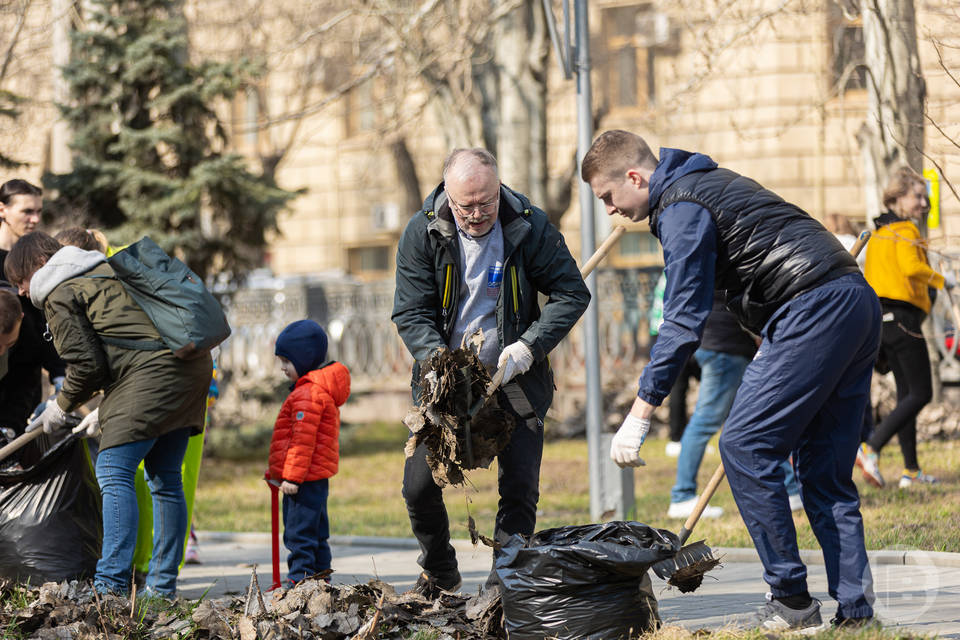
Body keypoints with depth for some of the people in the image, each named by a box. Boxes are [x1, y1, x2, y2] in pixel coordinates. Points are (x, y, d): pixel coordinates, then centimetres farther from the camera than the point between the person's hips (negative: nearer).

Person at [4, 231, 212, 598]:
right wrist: (106, 409, 30)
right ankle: (163, 586, 16)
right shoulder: (103, 272, 30)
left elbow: (86, 364, -5)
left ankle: (111, 584, -18)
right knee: (165, 479, 13)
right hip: (191, 368, 10)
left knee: (113, 473, -10)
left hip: (153, 373, -10)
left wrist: (61, 407, 12)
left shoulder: (60, 294, 2)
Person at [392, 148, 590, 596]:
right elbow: (410, 314, -8)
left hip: (514, 375, -1)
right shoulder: (422, 234, -10)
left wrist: (529, 347, -18)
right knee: (420, 485, -2)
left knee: (519, 488, -8)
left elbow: (572, 293, -5)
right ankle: (439, 572, 24)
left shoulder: (530, 227, -12)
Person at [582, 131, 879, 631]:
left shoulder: (680, 208, -6)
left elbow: (684, 321, -12)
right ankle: (855, 610, 3)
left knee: (745, 447, -6)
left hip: (813, 311, -10)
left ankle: (791, 599, -5)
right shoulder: (712, 181, 24)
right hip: (859, 303, 10)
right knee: (825, 471, 9)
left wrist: (640, 413, -12)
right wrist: (769, 341, 36)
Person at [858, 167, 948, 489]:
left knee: (907, 393, 13)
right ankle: (871, 450, -19)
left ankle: (911, 470, 13)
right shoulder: (906, 231, -10)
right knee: (920, 394, -7)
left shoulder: (878, 233, 17)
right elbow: (911, 266, -27)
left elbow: (870, 278, 20)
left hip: (880, 316, 9)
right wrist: (940, 280, -13)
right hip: (903, 316, -9)